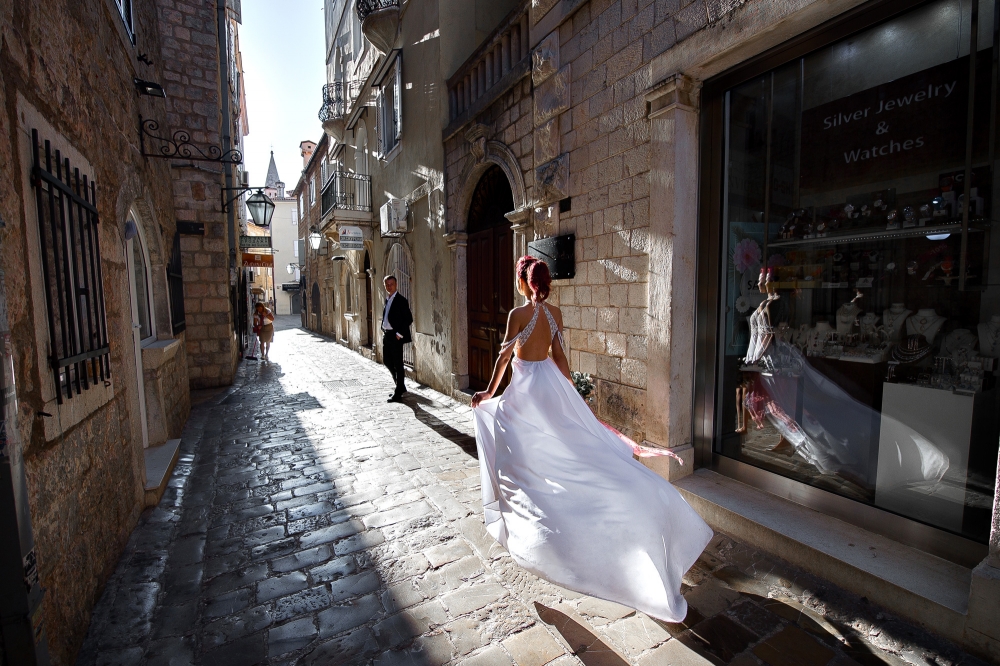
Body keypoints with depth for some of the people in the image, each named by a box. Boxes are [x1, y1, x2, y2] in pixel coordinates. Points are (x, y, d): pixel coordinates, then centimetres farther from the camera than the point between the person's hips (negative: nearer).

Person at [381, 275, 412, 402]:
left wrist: (399, 334, -16)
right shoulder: (387, 299, 13)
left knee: (397, 364, 0)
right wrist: (383, 329, 10)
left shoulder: (401, 300, -11)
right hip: (386, 335, 9)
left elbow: (409, 319, -14)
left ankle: (398, 393, 10)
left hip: (395, 336, -9)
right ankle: (401, 386, 30)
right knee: (387, 361, 15)